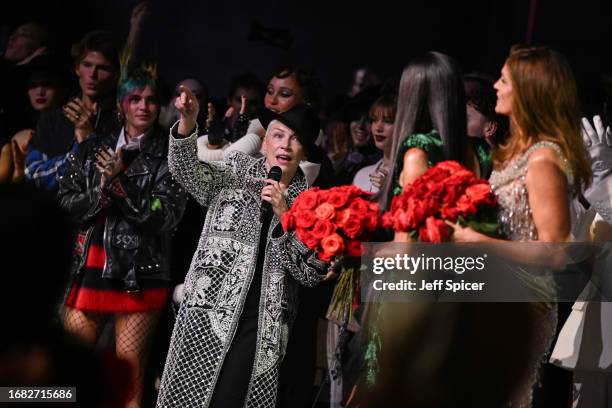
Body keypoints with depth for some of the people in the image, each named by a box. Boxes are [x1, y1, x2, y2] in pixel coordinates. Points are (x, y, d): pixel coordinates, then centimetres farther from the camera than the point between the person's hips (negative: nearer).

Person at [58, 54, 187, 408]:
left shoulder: (169, 154, 1)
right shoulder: (93, 149, 13)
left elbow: (167, 215, -8)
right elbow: (65, 203, 9)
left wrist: (121, 182, -16)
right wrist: (100, 191, -9)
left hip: (139, 274, -4)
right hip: (90, 269, 4)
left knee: (129, 378, -3)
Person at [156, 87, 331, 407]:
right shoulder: (236, 171, 9)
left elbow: (313, 273, 0)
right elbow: (187, 171, -9)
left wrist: (285, 216, -10)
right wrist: (187, 123, -28)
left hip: (262, 325, 0)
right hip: (209, 314, 0)